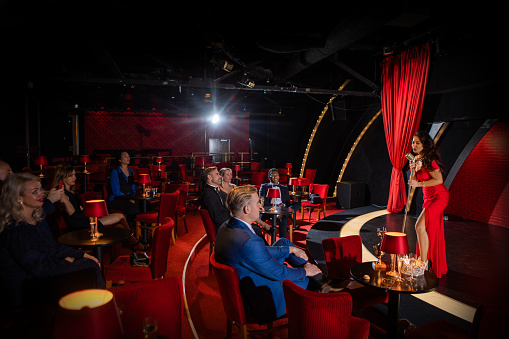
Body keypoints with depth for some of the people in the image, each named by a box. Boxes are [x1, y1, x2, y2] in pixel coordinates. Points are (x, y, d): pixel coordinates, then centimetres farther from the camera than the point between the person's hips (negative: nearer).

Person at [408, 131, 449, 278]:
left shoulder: (429, 160, -17)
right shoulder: (418, 159, 10)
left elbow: (439, 180, -21)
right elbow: (414, 181, 11)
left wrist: (420, 184, -24)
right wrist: (414, 169, -6)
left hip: (439, 197, -10)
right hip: (429, 197, 10)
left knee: (420, 226, -19)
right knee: (431, 231, 16)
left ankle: (423, 262, -10)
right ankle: (438, 266, 31)